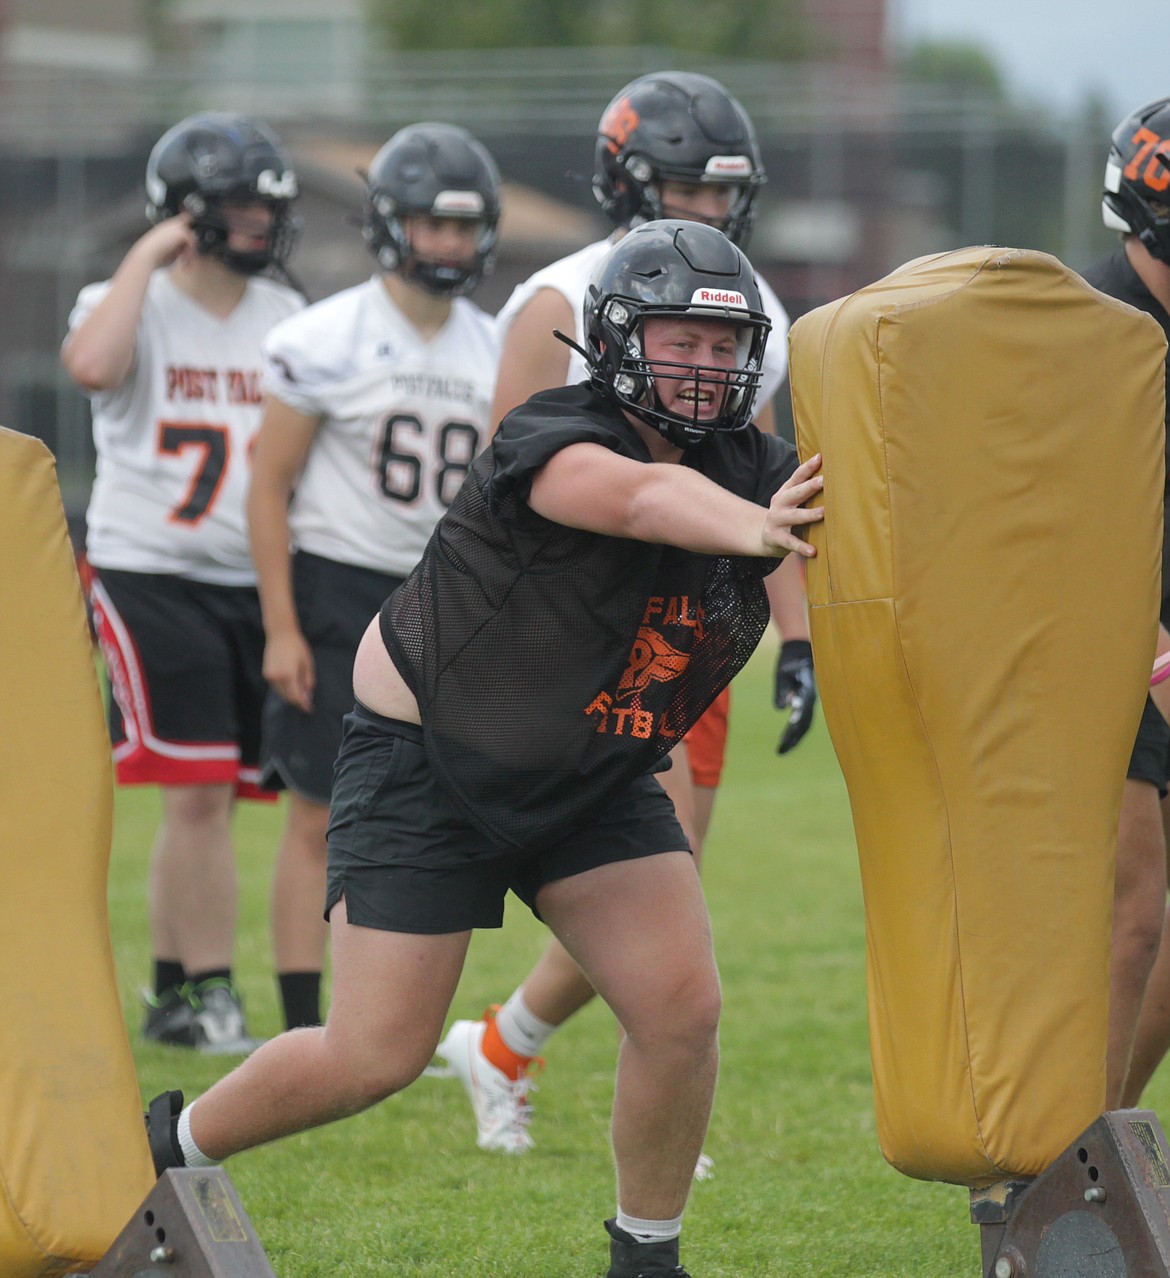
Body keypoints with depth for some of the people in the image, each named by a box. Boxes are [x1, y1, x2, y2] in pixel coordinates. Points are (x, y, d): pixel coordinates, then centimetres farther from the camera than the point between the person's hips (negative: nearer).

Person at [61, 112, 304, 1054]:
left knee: (212, 798, 7)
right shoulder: (134, 305, -5)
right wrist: (149, 254, -20)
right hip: (150, 577, -5)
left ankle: (174, 993, 17)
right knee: (198, 793, -12)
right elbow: (91, 366, -29)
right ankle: (211, 995, -8)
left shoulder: (287, 320, 11)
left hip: (255, 583, 5)